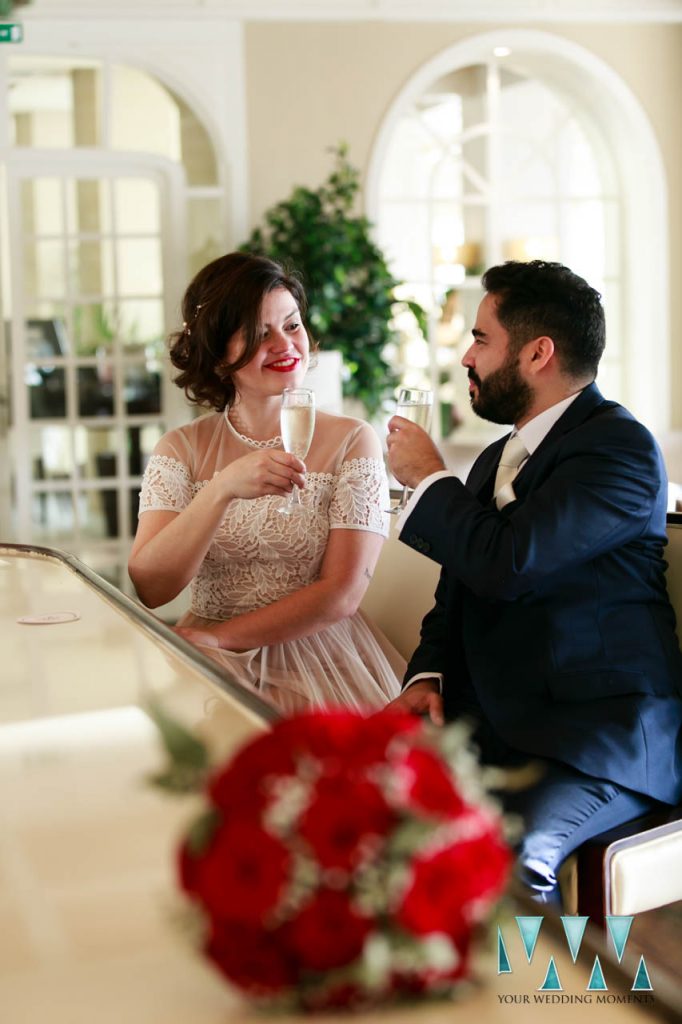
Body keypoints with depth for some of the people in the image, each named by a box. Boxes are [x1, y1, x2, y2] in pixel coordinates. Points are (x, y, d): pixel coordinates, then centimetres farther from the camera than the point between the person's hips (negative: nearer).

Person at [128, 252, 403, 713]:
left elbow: (342, 595, -7)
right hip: (210, 667, 2)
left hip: (317, 662, -2)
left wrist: (217, 637, -13)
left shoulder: (352, 441, 0)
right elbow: (148, 588, -10)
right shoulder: (182, 450, 3)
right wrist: (222, 490, -24)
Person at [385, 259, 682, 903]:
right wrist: (428, 675, 2)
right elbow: (459, 591, 24)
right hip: (493, 724, 8)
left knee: (511, 855, -34)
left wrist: (427, 478, -4)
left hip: (603, 734, -8)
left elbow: (506, 562, -22)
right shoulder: (497, 459, 20)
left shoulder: (620, 447, -9)